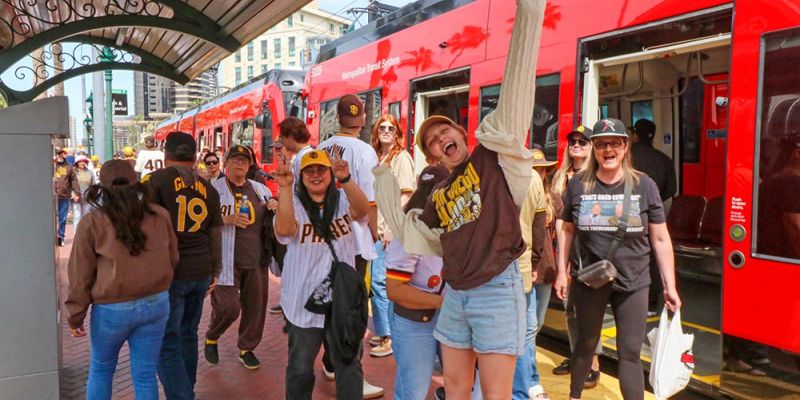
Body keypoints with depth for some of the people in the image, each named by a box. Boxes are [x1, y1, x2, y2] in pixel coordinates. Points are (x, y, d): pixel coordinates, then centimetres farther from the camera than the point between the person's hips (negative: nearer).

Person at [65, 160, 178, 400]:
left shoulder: (92, 222, -7)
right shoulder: (160, 215, -1)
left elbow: (81, 276, -4)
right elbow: (172, 260, 7)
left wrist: (75, 317, 6)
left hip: (113, 308, -2)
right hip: (156, 304, 2)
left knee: (101, 370, 22)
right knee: (145, 375, 11)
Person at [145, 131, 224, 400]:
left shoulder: (155, 181, -5)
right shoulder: (208, 189, 11)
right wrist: (215, 272, 25)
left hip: (168, 273, -5)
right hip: (200, 273, 6)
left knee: (167, 343, -2)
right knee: (188, 335, 19)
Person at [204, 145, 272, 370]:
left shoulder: (260, 189, 12)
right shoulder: (214, 188, -1)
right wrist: (227, 219, -21)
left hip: (256, 258, 5)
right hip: (226, 259, -4)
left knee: (255, 305, 8)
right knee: (228, 307, -8)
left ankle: (247, 347, 29)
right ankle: (211, 338, 23)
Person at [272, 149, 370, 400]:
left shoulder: (343, 200, 2)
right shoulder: (294, 203, -1)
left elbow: (362, 211, -21)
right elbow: (283, 230, -23)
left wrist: (346, 179, -38)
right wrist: (285, 188, -33)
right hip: (304, 300, 0)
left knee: (349, 364, 6)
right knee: (300, 366, 14)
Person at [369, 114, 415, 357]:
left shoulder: (401, 157, -5)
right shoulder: (377, 158, 17)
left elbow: (405, 196, -12)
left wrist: (392, 227, -18)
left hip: (390, 230, -8)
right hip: (375, 228, 8)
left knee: (380, 281, -9)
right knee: (377, 282, 11)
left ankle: (391, 337, 2)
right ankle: (383, 332, 24)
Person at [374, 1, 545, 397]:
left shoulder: (493, 156, -3)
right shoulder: (438, 197, 15)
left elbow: (515, 96, -14)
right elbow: (410, 235, 19)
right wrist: (384, 179, 23)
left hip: (496, 290, -6)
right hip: (454, 294, 7)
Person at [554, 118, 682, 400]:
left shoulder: (644, 185, -5)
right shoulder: (578, 184, -4)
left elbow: (660, 239, -1)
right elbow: (567, 230, 6)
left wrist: (669, 286, -2)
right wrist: (562, 271, 4)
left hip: (633, 283, -1)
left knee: (630, 353, 5)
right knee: (586, 343, 18)